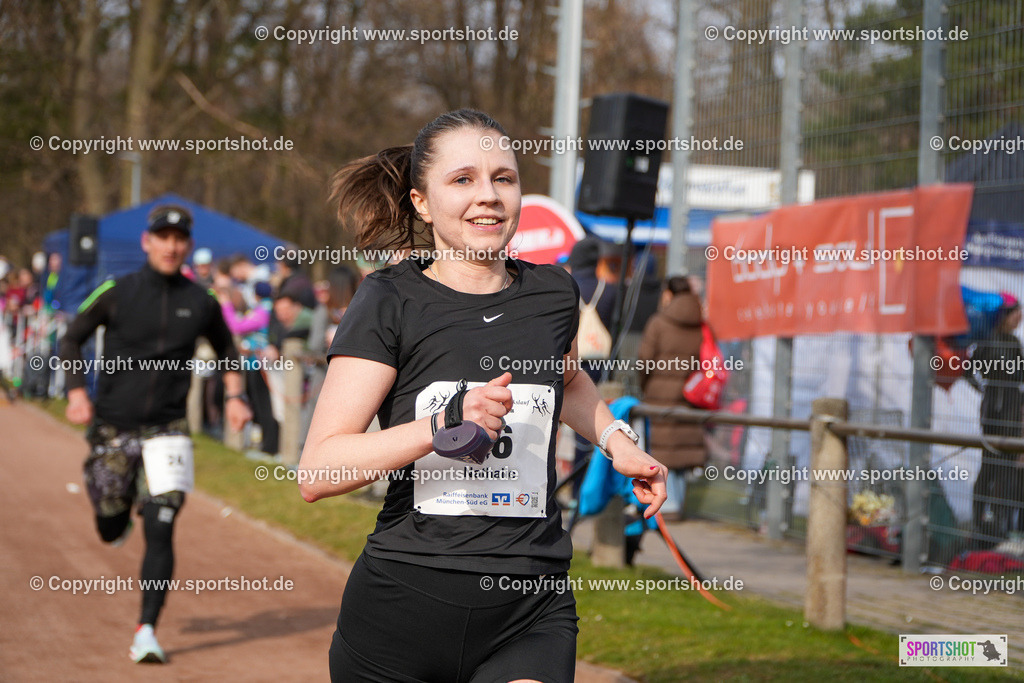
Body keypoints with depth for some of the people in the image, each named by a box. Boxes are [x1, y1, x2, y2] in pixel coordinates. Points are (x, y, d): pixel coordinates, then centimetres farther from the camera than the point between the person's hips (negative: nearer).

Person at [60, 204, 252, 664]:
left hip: (167, 431, 0)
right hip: (112, 427, 0)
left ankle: (147, 631, -7)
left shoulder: (201, 302, 2)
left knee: (160, 530, -11)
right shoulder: (115, 293, -4)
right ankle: (123, 505, 47)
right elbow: (71, 340, 6)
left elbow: (226, 348, 21)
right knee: (111, 530, 9)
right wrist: (77, 391, -8)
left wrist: (234, 395, 7)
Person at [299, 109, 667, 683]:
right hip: (403, 608, -1)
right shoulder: (390, 303, -3)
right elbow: (316, 473, -12)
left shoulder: (553, 293, 10)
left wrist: (616, 440, 20)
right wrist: (445, 422, -21)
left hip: (531, 616, 2)